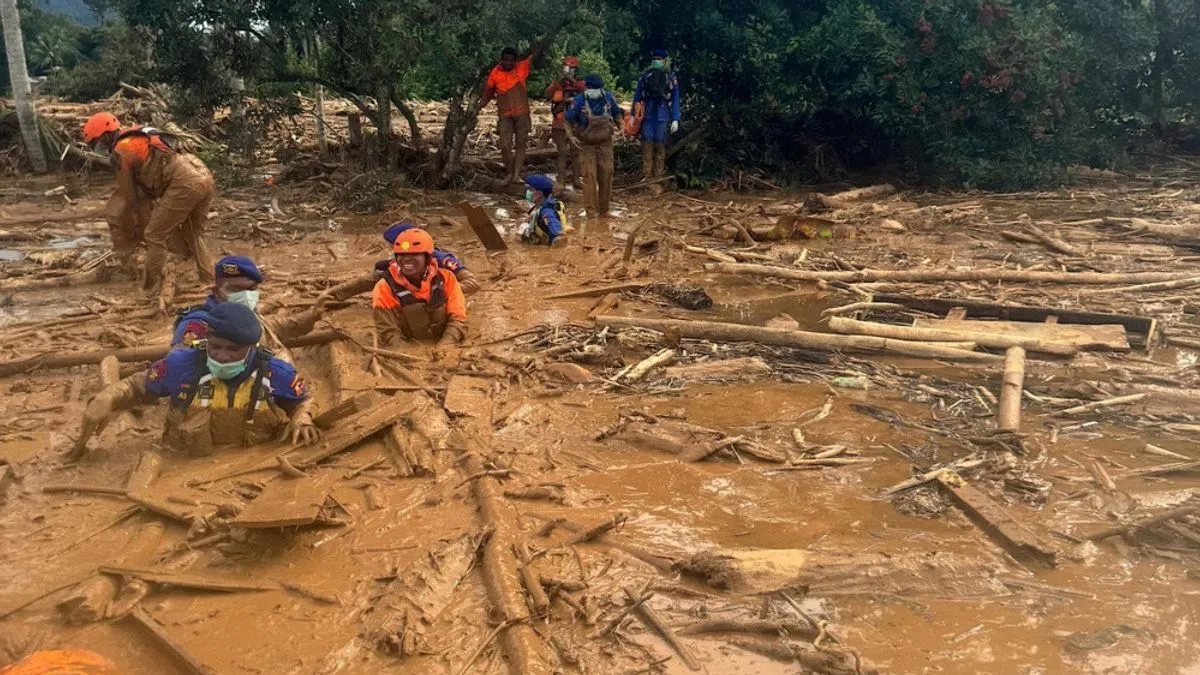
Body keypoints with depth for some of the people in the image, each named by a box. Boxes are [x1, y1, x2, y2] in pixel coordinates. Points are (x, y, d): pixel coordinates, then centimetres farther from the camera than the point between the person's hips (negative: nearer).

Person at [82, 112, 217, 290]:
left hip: (185, 183, -9)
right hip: (205, 177, 9)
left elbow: (129, 196, 9)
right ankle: (211, 283, 25)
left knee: (155, 236, 5)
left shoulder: (120, 152, 3)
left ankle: (151, 288, 11)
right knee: (193, 235, 24)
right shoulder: (138, 139, 30)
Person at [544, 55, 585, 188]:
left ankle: (575, 179, 12)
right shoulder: (556, 82, 4)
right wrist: (557, 82, -24)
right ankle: (562, 180, -3)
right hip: (560, 123, -1)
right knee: (562, 152, -4)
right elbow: (548, 95, -12)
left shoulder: (579, 82, 5)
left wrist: (573, 81, -27)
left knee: (575, 151, 5)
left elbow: (585, 92, -16)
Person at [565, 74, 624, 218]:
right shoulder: (579, 101, -15)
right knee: (589, 176, -9)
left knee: (606, 175, 6)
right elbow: (568, 120, -6)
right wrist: (572, 137, -12)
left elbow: (617, 113, 14)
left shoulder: (608, 98, -5)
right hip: (587, 145, -3)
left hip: (605, 143, 3)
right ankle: (591, 210, -4)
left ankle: (604, 209, 18)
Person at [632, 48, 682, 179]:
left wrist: (675, 119, -7)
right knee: (647, 145, 1)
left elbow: (675, 99, -1)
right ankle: (646, 175, 6)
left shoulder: (671, 77, -1)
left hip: (663, 117, -1)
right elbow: (637, 96, 9)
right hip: (647, 116, 2)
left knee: (660, 145, 4)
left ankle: (658, 176, 11)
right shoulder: (645, 76, 4)